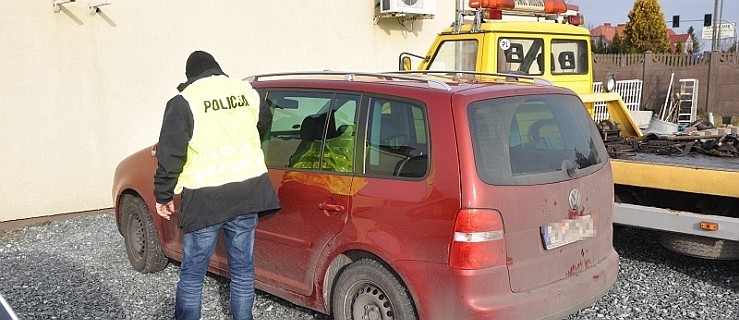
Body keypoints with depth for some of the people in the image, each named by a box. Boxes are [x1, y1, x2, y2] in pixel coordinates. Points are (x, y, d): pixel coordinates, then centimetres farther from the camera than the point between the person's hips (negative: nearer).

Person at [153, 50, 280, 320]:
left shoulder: (184, 101, -6)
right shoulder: (246, 92, 7)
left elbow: (170, 154, -7)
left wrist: (163, 195, 4)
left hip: (206, 199, -4)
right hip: (248, 191, 4)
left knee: (192, 275, 8)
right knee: (243, 270, 14)